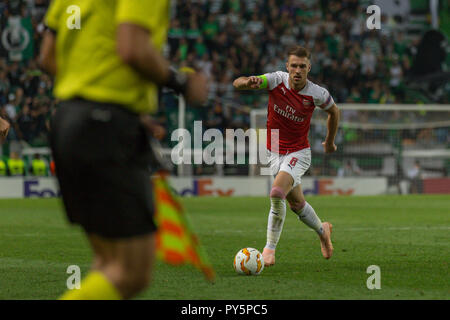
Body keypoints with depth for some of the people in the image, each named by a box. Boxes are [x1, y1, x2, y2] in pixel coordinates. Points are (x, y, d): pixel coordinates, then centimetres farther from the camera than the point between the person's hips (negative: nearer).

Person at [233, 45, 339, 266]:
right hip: (275, 154, 3)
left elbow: (334, 111, 8)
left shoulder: (317, 94, -15)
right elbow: (237, 83, -20)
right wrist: (248, 82, -45)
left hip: (299, 153, -3)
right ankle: (322, 230, 43)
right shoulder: (277, 81, -14)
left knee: (277, 192, -27)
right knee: (296, 203, 13)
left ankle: (270, 247, -15)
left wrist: (330, 142, 19)